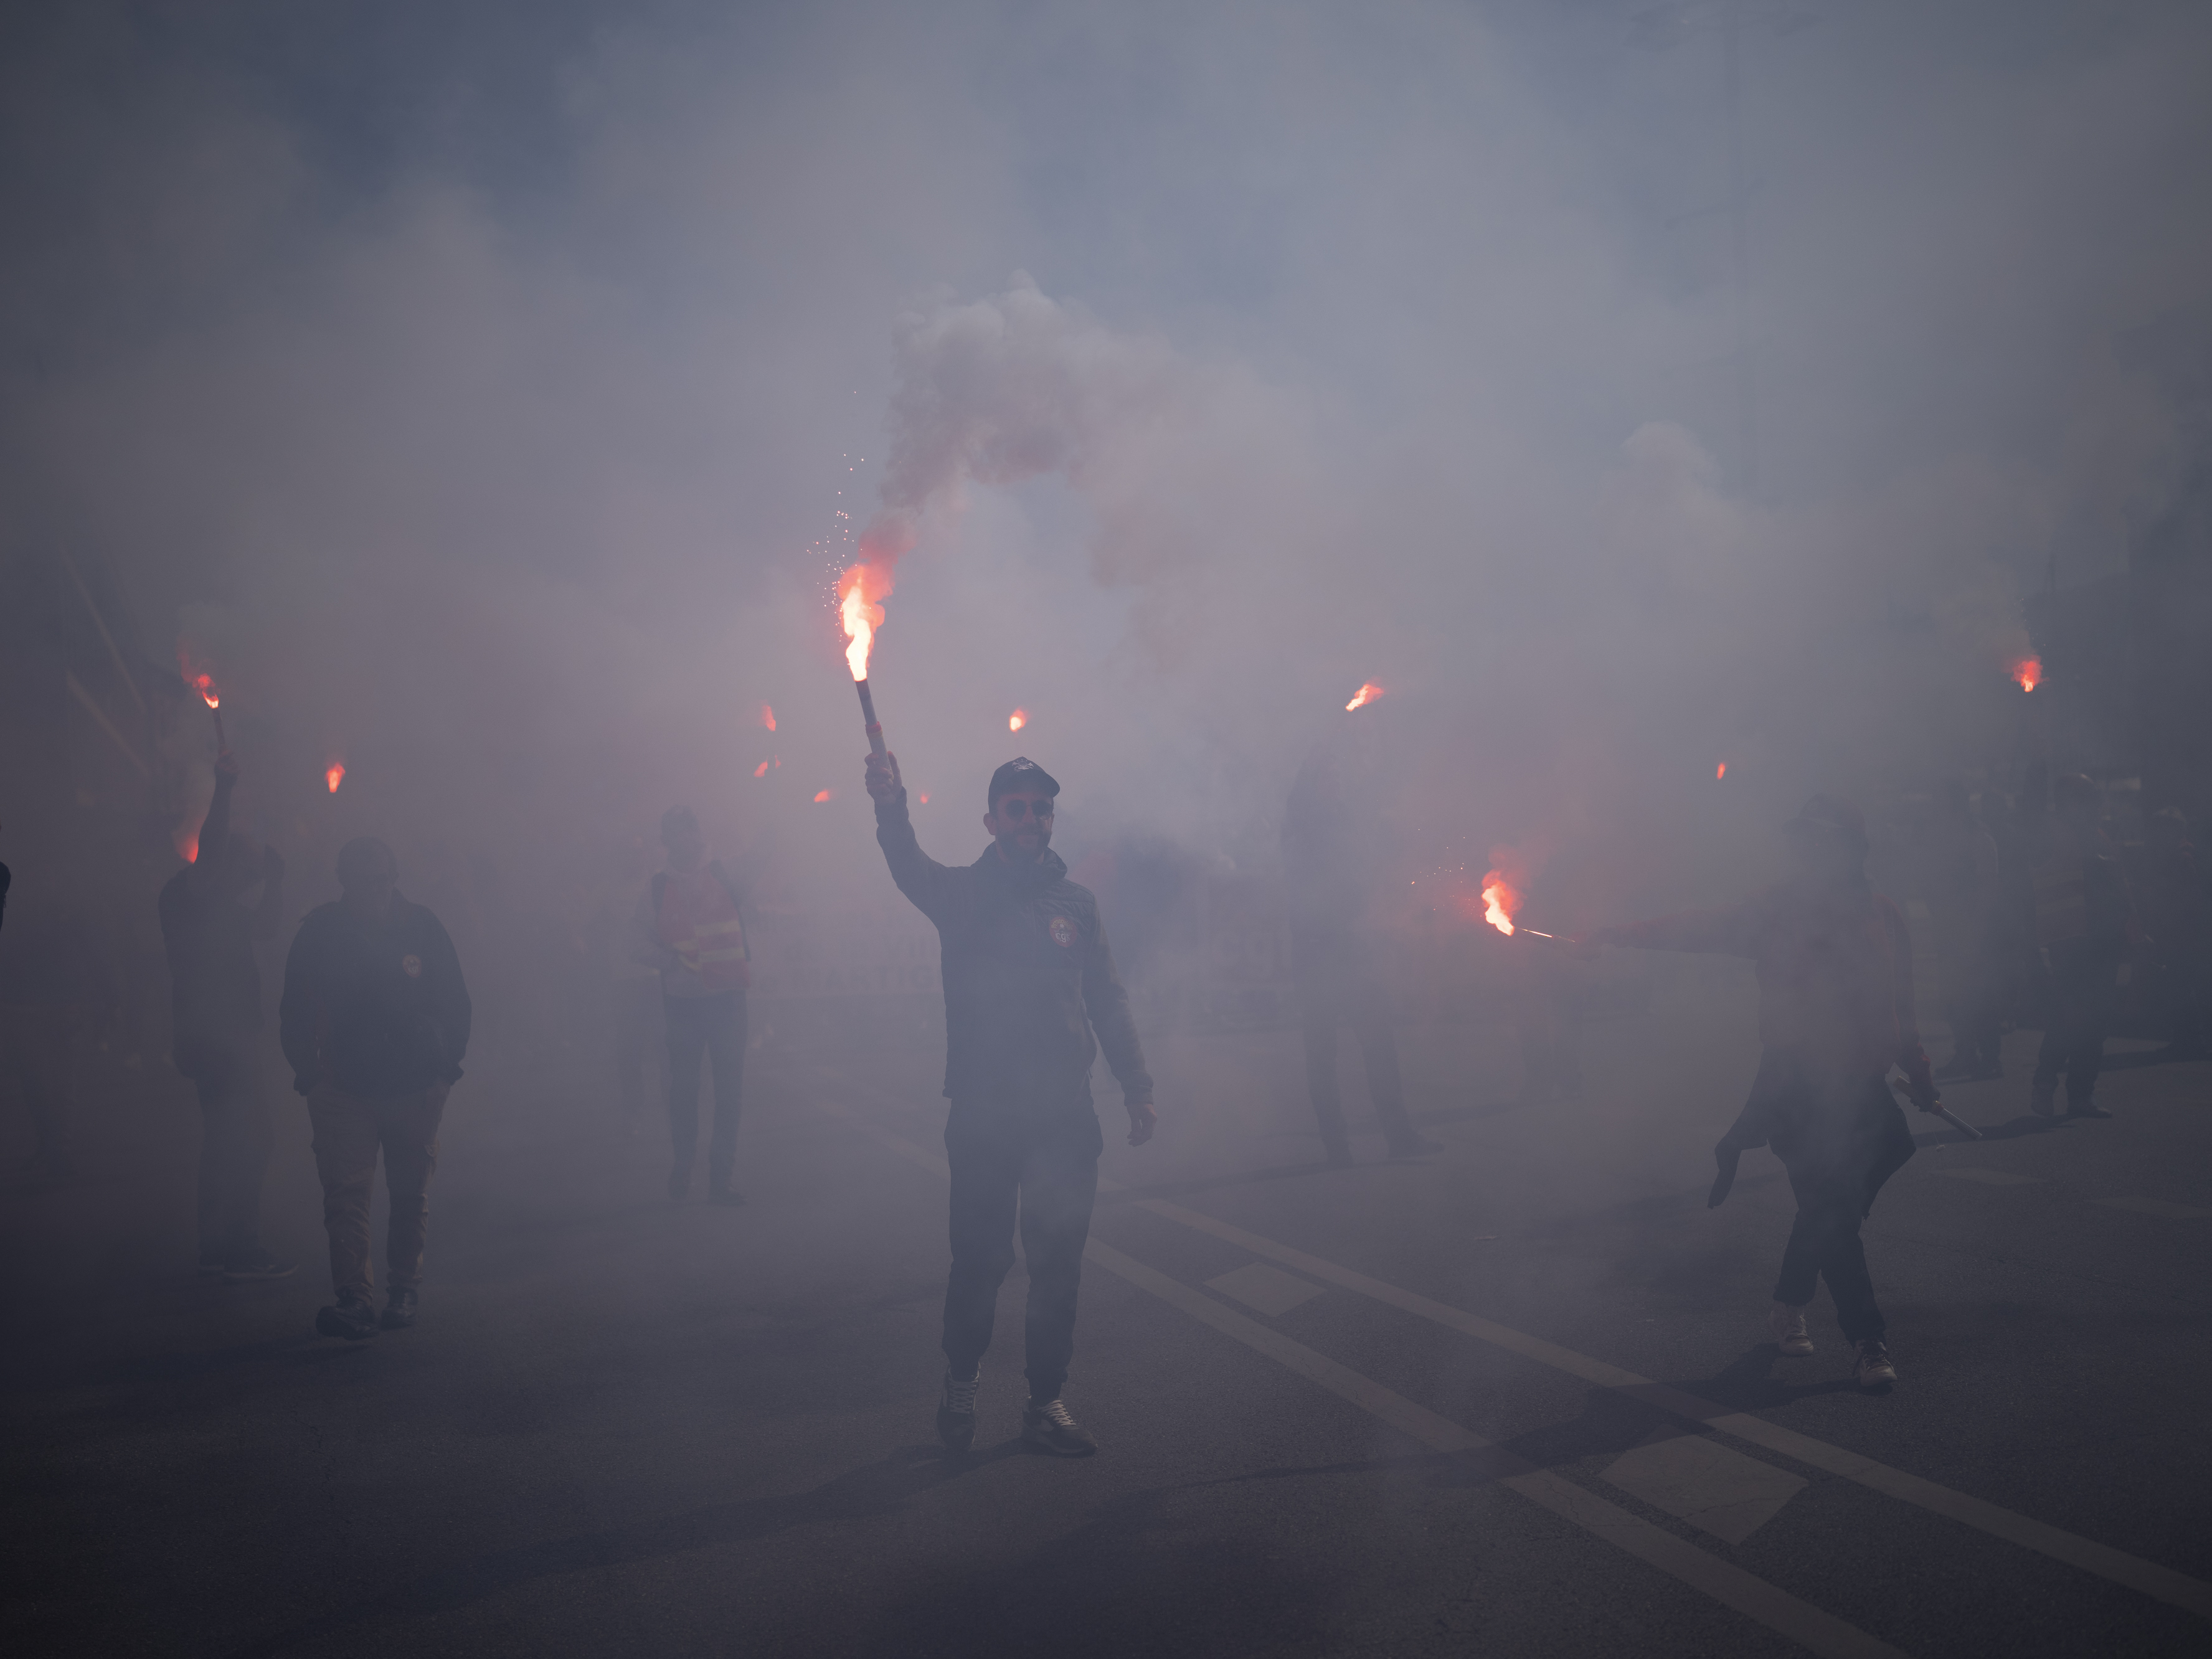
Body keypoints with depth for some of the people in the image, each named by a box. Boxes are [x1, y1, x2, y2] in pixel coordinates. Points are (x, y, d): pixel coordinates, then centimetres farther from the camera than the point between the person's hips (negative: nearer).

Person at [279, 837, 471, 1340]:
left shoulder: (423, 927, -1)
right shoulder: (319, 933, -3)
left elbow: (455, 1003, 7)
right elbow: (296, 1012, 3)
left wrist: (447, 1063, 2)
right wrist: (308, 1072, -4)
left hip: (417, 1086, 1)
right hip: (344, 1086, -1)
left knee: (411, 1194, 10)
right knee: (345, 1194, -9)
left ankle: (404, 1289, 24)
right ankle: (353, 1300, -8)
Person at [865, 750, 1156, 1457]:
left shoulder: (1077, 902, 11)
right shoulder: (962, 893, 1)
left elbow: (1108, 999, 13)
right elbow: (911, 868, -22)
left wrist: (1138, 1087, 4)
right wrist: (891, 808, -44)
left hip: (1066, 1114, 3)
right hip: (984, 1114, -2)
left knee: (1057, 1264, 5)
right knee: (979, 1259, 2)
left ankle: (1046, 1404, 17)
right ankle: (961, 1384, 26)